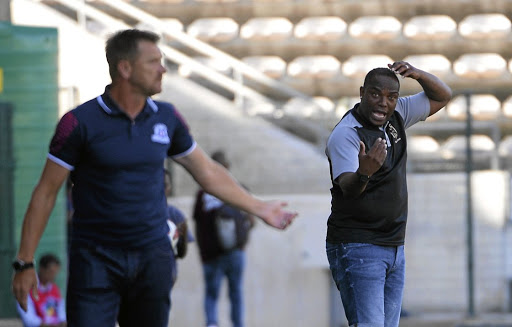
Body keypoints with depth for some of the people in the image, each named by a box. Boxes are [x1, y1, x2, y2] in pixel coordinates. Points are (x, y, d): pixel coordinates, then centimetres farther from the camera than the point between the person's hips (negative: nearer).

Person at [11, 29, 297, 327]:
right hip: (96, 259, -4)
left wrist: (259, 208, 22)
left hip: (153, 258, 4)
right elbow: (46, 192, -5)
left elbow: (208, 172, 20)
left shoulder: (166, 118, 6)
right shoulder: (80, 123, -9)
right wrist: (25, 263, -7)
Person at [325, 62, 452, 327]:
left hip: (394, 248, 8)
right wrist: (363, 173, -52)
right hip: (356, 247, -8)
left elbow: (441, 96, 16)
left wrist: (417, 74, -5)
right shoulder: (345, 134, -15)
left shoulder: (395, 116, 7)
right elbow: (347, 187, -28)